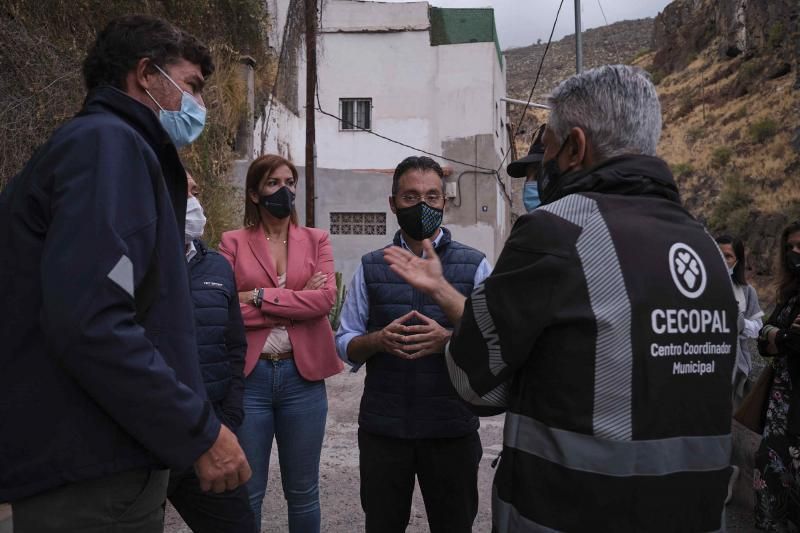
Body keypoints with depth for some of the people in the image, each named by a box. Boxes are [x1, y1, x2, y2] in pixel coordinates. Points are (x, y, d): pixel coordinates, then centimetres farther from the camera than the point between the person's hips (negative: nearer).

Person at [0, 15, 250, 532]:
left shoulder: (102, 144, 18)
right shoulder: (108, 143, -13)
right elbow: (90, 322, -26)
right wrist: (200, 433, -21)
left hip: (93, 462, 10)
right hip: (91, 471, -10)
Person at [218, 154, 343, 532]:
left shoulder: (316, 240, 8)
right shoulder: (233, 243, 3)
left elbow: (326, 298, -9)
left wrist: (259, 296, -12)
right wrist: (298, 302, -10)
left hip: (302, 374, 1)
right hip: (248, 375, -1)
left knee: (303, 491, 13)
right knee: (246, 493, 9)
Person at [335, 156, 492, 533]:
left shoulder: (474, 265, -1)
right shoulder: (370, 267, 5)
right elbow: (345, 345, 4)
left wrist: (448, 340, -22)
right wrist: (378, 340, -16)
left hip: (452, 429, -1)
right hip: (382, 428, 2)